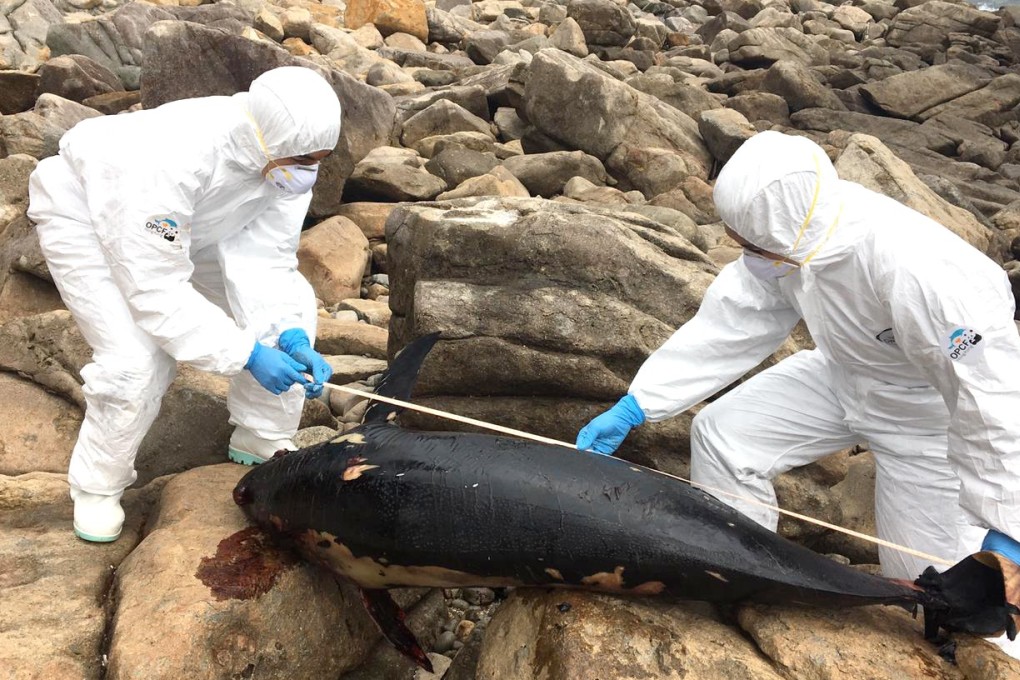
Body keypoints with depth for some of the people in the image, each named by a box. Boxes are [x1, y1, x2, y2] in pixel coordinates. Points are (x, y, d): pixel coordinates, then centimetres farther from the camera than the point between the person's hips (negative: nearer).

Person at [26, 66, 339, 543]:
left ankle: (262, 445, 10)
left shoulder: (288, 160, -25)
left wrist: (292, 339, -38)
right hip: (85, 210, -6)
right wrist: (245, 353, -41)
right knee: (138, 357, -23)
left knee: (290, 306, -8)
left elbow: (264, 262, -24)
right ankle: (96, 487, 5)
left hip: (193, 221, 6)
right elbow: (160, 293, -38)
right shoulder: (169, 164, -44)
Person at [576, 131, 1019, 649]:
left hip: (931, 407, -5)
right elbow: (729, 323, -14)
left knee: (927, 577, -6)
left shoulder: (917, 275, -40)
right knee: (720, 433, -4)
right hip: (845, 372, 6)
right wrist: (633, 408, -14)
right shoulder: (791, 232, -21)